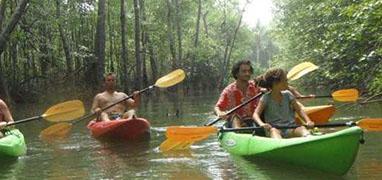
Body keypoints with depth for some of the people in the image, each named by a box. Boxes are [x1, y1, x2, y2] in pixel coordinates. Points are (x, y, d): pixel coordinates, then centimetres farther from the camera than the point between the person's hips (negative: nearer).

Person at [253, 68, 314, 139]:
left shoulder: (288, 95, 11)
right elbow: (256, 114, -7)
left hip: (290, 130, 3)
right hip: (274, 128, -3)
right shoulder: (266, 98, 1)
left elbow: (299, 110, 12)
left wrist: (308, 121, -7)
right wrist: (261, 124, -30)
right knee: (273, 130, -36)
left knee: (302, 128, -26)